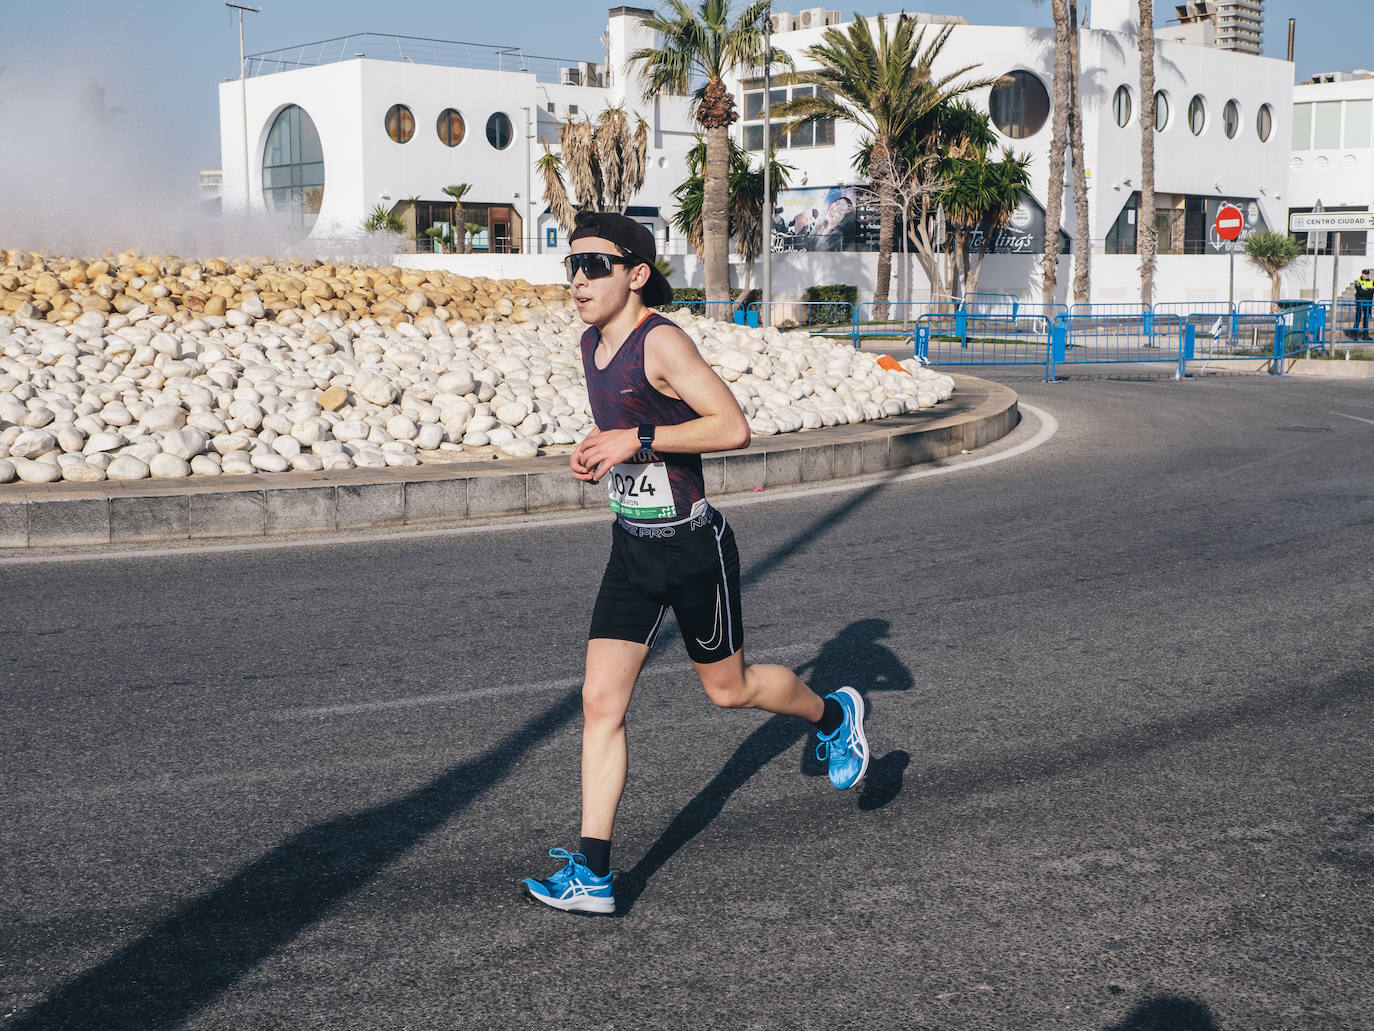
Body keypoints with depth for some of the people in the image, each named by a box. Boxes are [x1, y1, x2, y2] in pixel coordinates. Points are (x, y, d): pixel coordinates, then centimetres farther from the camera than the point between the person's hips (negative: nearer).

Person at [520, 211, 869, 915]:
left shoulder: (661, 340, -18)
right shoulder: (592, 344, 7)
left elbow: (733, 427, -23)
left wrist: (638, 440, -25)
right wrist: (595, 451, 3)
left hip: (691, 546, -7)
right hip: (632, 547, 7)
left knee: (727, 689, 13)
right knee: (600, 702, -3)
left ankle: (835, 715, 44)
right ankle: (591, 874, 0)